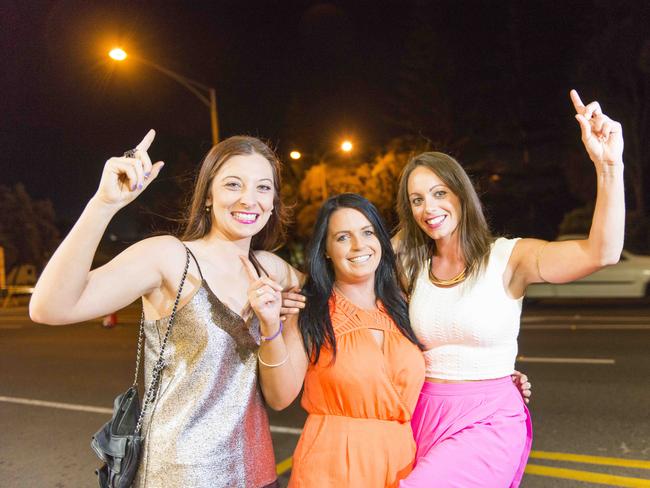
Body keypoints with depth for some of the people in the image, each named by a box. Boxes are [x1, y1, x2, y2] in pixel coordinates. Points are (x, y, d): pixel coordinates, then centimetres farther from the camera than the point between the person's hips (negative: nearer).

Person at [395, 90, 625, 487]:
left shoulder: (508, 257, -9)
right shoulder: (412, 268, 4)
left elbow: (600, 253, -23)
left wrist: (609, 165, -34)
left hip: (489, 424, -4)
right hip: (424, 417, 5)